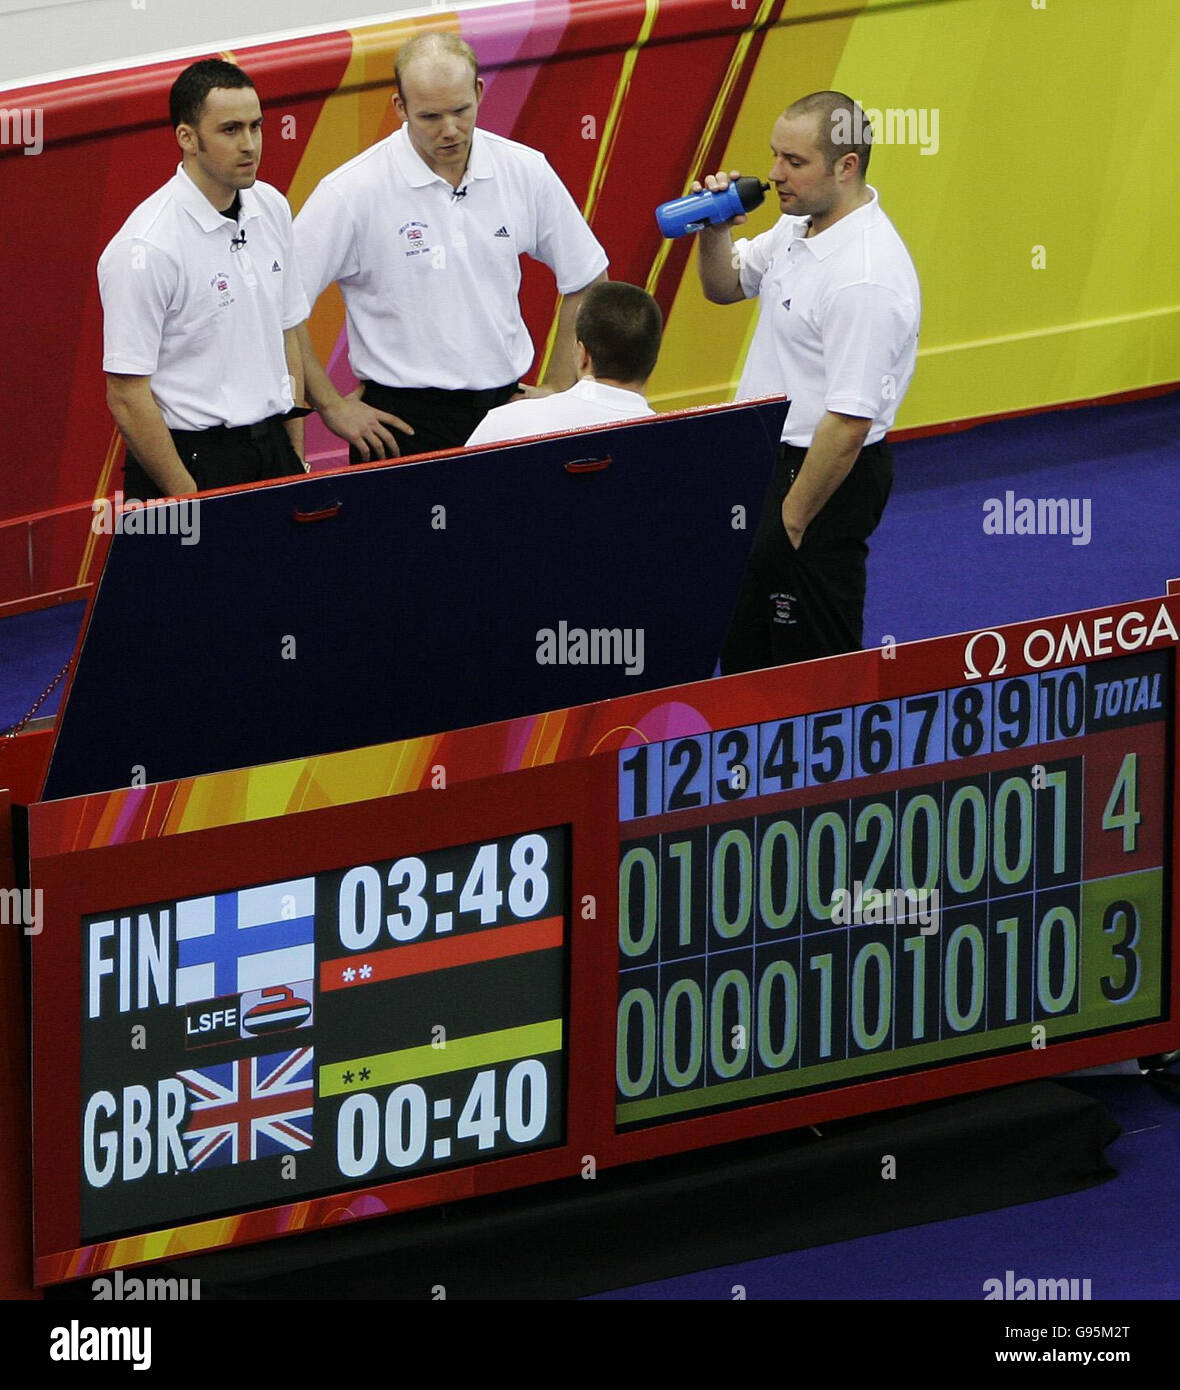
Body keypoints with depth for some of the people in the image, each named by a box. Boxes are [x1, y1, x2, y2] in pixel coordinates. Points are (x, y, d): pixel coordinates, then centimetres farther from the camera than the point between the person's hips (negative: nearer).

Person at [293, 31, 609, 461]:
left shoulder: (526, 172, 2)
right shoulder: (353, 192, -10)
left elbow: (586, 280, 15)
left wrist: (559, 389, 10)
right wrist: (331, 406, -8)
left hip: (506, 406, 4)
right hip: (404, 421, -4)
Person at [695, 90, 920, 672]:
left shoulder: (865, 277, -28)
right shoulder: (800, 226, 3)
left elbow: (849, 423, -29)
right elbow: (726, 286, 22)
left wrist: (792, 519, -22)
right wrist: (715, 231, 0)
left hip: (825, 474, -10)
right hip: (768, 459, 10)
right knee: (744, 660, 21)